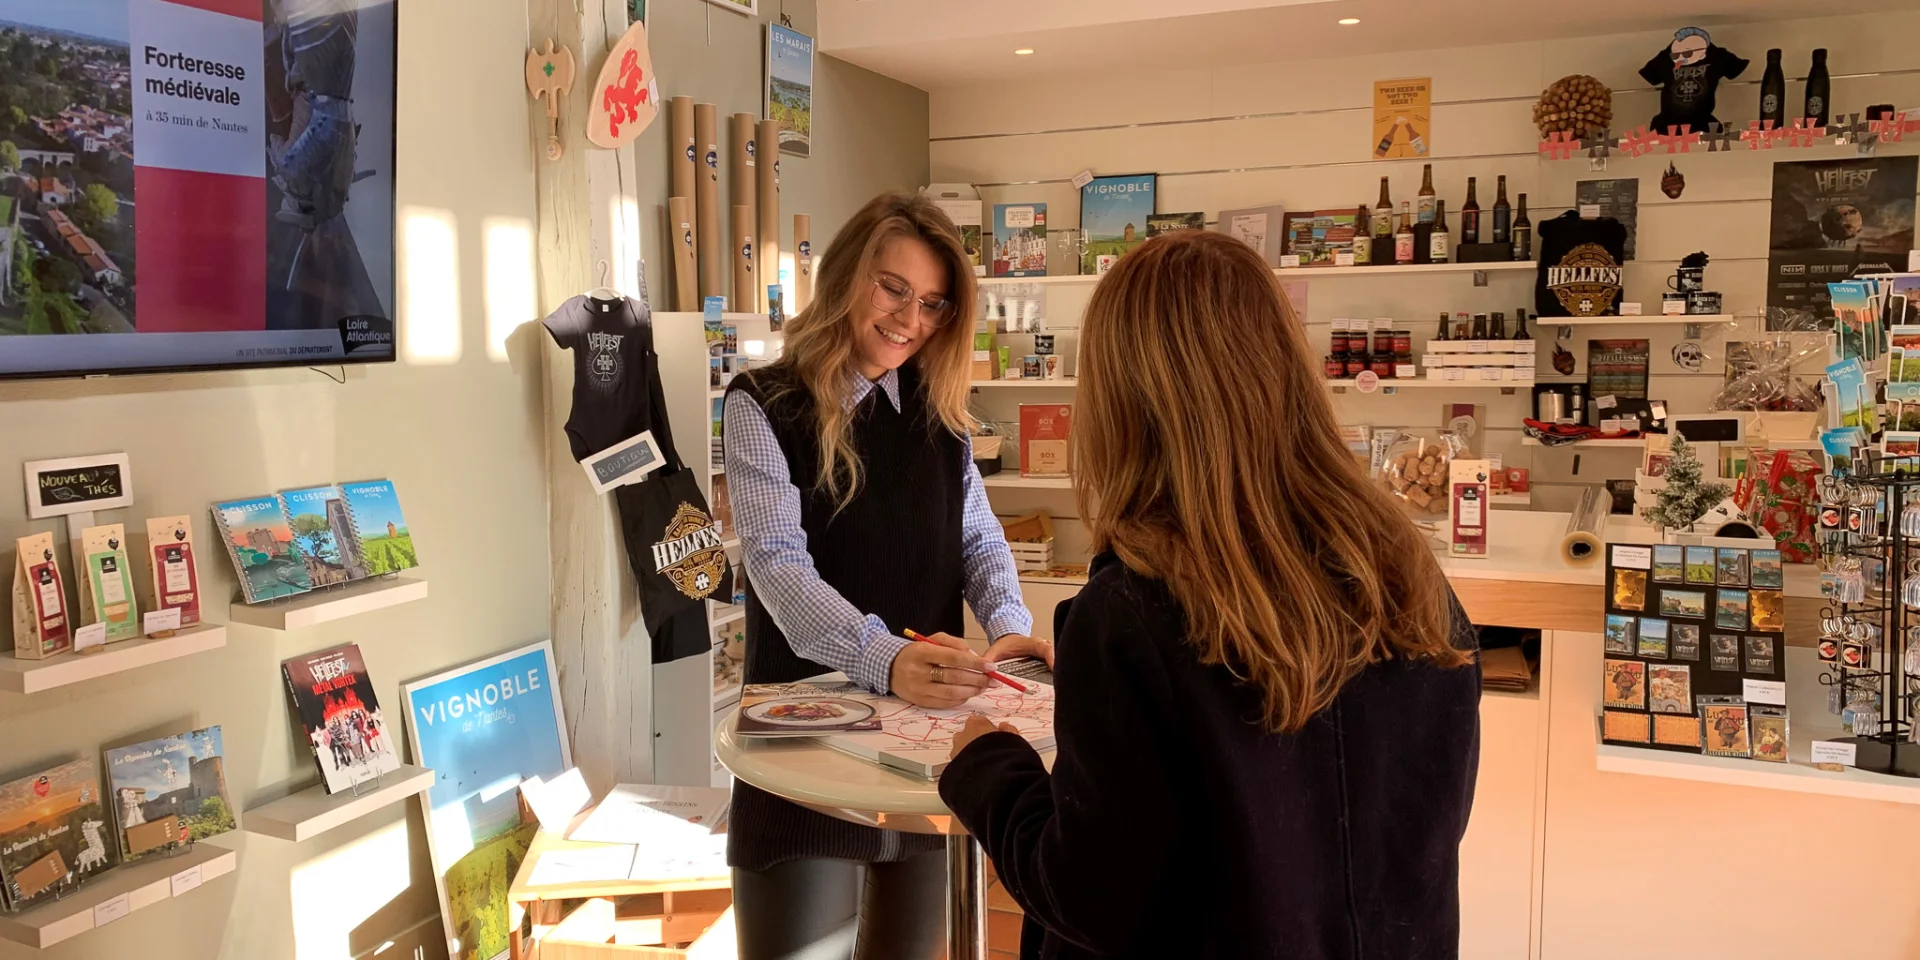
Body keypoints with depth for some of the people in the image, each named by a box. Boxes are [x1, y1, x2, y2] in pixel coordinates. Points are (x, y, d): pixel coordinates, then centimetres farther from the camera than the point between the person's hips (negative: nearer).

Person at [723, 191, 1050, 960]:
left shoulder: (938, 410, 10)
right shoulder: (765, 405, -8)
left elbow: (979, 538, 8)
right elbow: (779, 563, -20)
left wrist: (1011, 627, -13)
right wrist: (884, 660, -35)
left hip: (928, 720, 5)